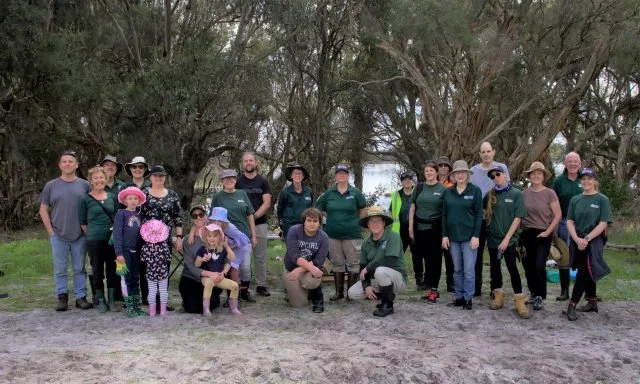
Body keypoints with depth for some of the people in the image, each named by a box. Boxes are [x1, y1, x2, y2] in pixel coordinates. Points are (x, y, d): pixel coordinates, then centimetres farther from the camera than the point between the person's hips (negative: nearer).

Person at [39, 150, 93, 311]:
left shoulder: (84, 185, 2)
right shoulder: (51, 186, 4)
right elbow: (43, 209, 6)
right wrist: (50, 231, -1)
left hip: (80, 235, 0)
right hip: (58, 236, 0)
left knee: (79, 268, 7)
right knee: (60, 269, 6)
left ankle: (80, 297, 15)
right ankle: (62, 297, 17)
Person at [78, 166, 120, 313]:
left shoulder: (112, 197, 8)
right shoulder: (85, 199, -2)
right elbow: (82, 222, 1)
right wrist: (92, 234, -2)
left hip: (113, 239, 3)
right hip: (94, 240, -3)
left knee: (113, 270, 7)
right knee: (98, 271, 6)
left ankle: (112, 300, 17)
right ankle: (101, 301, 17)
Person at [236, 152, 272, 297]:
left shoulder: (263, 182, 8)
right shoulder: (237, 182, 7)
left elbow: (267, 203, 0)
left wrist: (255, 216, -13)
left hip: (260, 224, 1)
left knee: (260, 257, 4)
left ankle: (261, 285, 11)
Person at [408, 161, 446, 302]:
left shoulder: (442, 189, 1)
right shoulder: (419, 188, 9)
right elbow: (412, 208, 10)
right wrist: (410, 227, 4)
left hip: (435, 228, -2)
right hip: (420, 227, 2)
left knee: (434, 258, 2)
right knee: (422, 255, 2)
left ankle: (434, 289, 8)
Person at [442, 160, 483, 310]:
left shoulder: (475, 191, -3)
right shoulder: (448, 192, 7)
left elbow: (479, 214, -5)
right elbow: (444, 215, 8)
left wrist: (476, 236, -11)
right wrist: (444, 235, 2)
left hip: (469, 236, -3)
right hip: (453, 236, 4)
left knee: (469, 269, -2)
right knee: (457, 269, 10)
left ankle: (468, 298, 7)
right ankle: (459, 297, 18)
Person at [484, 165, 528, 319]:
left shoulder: (516, 194, -5)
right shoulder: (490, 195, 4)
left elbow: (518, 218, -9)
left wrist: (507, 238, -13)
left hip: (509, 239, -4)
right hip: (493, 238, 4)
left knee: (512, 269, -11)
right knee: (495, 267, 12)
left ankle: (520, 302, -6)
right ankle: (498, 297, 25)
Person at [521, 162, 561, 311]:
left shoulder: (550, 193, -6)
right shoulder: (524, 194, 3)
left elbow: (558, 215, -5)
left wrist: (547, 232, -10)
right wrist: (519, 232, 4)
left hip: (543, 235, -3)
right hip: (527, 234, 3)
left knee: (539, 266, -10)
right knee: (528, 266, 6)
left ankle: (540, 297, 3)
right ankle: (534, 293, 23)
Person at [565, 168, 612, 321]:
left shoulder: (602, 200, -2)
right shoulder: (575, 200, 8)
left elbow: (603, 224, -9)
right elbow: (569, 222, 3)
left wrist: (587, 239, -17)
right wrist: (577, 239, -13)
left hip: (594, 242, -4)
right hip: (577, 242, 4)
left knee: (583, 273, -11)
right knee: (587, 274, 13)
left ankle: (572, 306, -10)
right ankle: (592, 303, 25)